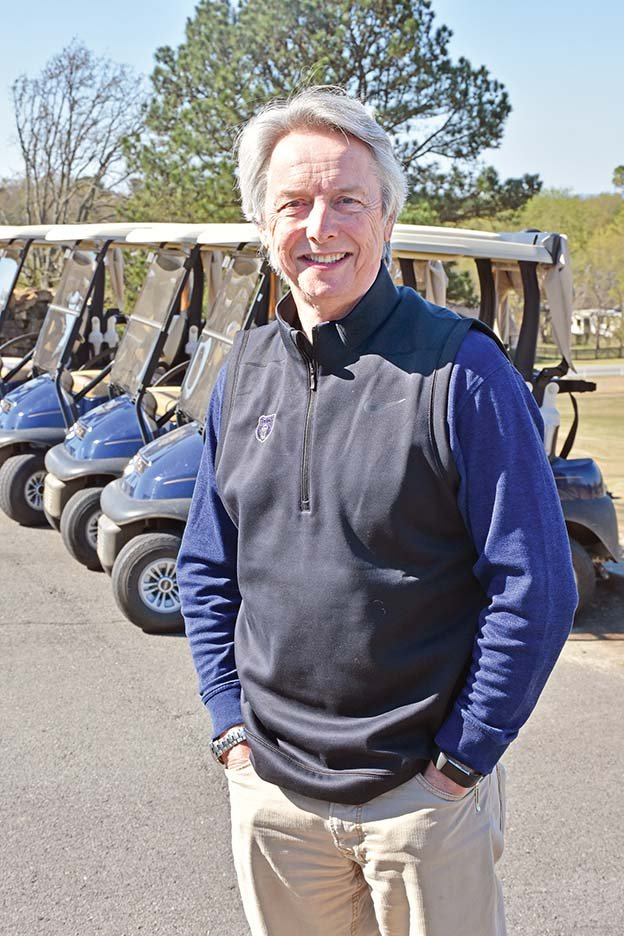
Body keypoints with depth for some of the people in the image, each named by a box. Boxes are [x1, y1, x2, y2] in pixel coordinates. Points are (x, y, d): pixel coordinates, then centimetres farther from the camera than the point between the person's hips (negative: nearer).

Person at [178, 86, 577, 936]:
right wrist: (232, 723, 4)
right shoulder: (246, 371, 3)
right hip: (271, 788, 5)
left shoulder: (460, 370, -13)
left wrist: (460, 760, -11)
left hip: (421, 794, -4)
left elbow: (536, 590, -13)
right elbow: (207, 569, 11)